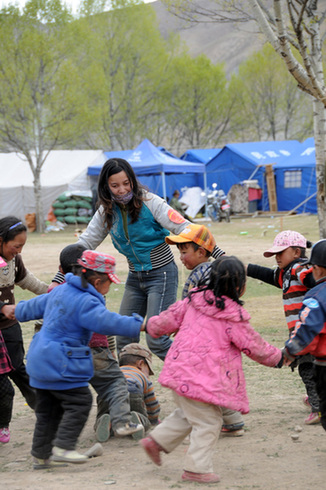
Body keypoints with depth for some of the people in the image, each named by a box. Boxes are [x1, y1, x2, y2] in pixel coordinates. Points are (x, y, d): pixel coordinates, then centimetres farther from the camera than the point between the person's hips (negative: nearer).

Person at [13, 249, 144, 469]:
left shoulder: (59, 291, 13)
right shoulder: (86, 302, -17)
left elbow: (34, 306, 27)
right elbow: (107, 322, -29)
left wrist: (16, 310, 45)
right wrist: (140, 325, -29)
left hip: (41, 360, 10)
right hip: (61, 364, -10)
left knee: (48, 409, 15)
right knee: (79, 402, -4)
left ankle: (41, 455, 21)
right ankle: (62, 447, -8)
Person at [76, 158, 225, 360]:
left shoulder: (149, 202, -14)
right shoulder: (106, 212, 2)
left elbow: (184, 228, -18)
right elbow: (84, 244, 8)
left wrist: (220, 255, -24)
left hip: (162, 275, -6)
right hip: (135, 278, 6)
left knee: (156, 340, -15)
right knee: (124, 340, 7)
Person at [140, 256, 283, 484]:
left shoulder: (194, 299, 4)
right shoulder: (233, 318, -13)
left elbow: (172, 316, 15)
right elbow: (254, 345, -3)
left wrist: (153, 325, 36)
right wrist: (278, 357, 14)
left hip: (180, 370, 8)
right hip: (201, 377, -8)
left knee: (187, 414, 27)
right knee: (208, 422, 4)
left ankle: (156, 440, 28)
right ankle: (197, 468, 8)